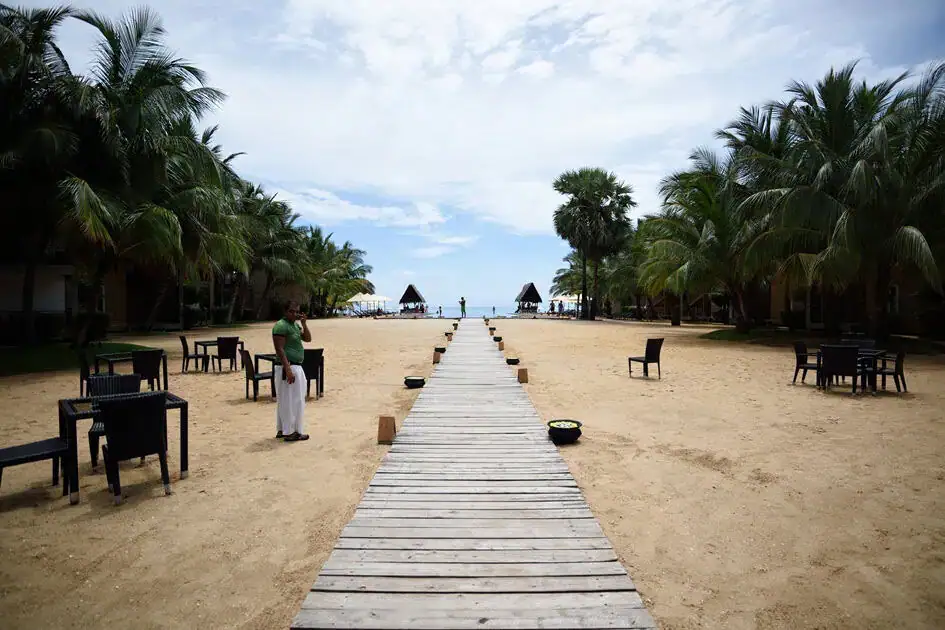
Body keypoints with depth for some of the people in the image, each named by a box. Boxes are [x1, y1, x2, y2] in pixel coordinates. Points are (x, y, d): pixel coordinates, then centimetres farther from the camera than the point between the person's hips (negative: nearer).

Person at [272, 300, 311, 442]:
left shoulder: (295, 325, 14)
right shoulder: (281, 326, -15)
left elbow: (308, 339, 12)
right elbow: (280, 349, -21)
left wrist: (304, 323, -2)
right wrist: (288, 370, -26)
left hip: (296, 367, 10)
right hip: (287, 367, -10)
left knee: (286, 400, 16)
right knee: (290, 400, -3)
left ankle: (282, 430, 25)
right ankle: (290, 432, 5)